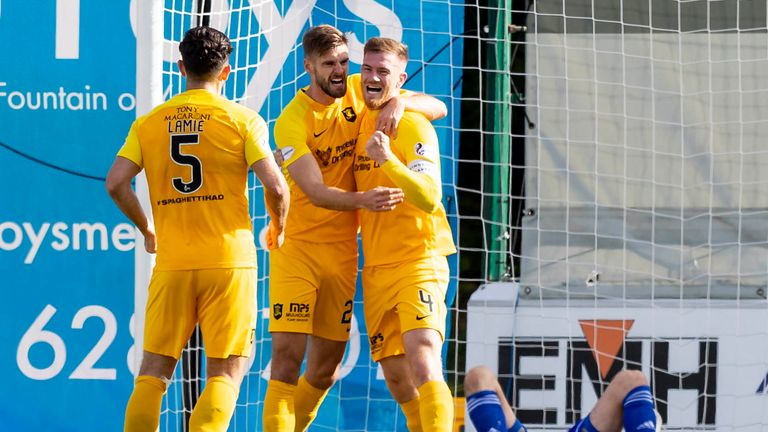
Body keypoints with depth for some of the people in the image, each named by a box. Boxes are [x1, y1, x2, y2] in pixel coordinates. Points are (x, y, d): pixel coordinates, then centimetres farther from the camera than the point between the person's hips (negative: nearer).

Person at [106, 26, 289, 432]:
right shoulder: (242, 120, -2)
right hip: (229, 259, -2)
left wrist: (146, 230, 12)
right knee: (225, 372, 3)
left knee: (153, 369, 9)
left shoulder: (148, 123, 6)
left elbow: (115, 182, -3)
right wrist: (277, 230, 11)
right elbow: (275, 186, -9)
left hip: (171, 262, 2)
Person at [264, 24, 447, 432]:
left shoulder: (359, 91, 0)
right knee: (288, 355, -14)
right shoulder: (292, 121, -15)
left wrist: (400, 102, -21)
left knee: (326, 365, 9)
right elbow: (316, 193, -24)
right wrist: (363, 199, -42)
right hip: (297, 243, -5)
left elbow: (438, 108, 0)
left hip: (342, 249, 5)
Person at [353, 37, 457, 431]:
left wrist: (388, 160, -36)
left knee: (423, 361, -24)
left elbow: (429, 198, -22)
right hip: (376, 269, 7)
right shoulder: (359, 125, 12)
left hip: (418, 261, -7)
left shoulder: (413, 127, -10)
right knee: (396, 379, 8)